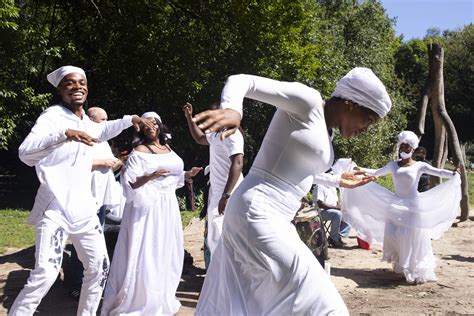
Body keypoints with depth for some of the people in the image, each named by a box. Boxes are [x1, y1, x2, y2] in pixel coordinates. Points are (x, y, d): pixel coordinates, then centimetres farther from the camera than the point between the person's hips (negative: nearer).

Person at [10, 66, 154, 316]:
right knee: (45, 274, -20)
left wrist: (128, 120, 28)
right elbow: (25, 152, -28)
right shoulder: (52, 116, -12)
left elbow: (102, 131, 37)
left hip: (84, 210, 8)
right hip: (55, 210, -7)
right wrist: (65, 134, -40)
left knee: (99, 268, 14)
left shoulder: (86, 121, 11)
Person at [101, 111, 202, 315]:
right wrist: (149, 177, -28)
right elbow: (129, 184, -15)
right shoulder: (139, 151, -8)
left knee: (165, 254, 13)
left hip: (167, 207, 7)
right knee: (145, 255, -6)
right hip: (148, 207, -7)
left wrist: (188, 174, 8)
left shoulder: (168, 149, 12)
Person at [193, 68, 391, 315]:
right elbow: (241, 80, -14)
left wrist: (337, 180, 39)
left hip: (273, 218, 10)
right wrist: (231, 109, -36)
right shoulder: (308, 101, -7)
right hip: (257, 213, -10)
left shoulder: (324, 135, 18)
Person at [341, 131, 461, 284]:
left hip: (412, 206, -4)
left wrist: (453, 174, -33)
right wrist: (361, 170, 12)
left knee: (412, 238, -8)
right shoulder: (393, 165, 7)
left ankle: (416, 271, 0)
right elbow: (376, 173, 21)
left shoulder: (419, 166, -3)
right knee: (392, 235, 0)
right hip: (395, 206, 4)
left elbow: (437, 172, -16)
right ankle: (400, 266, 17)